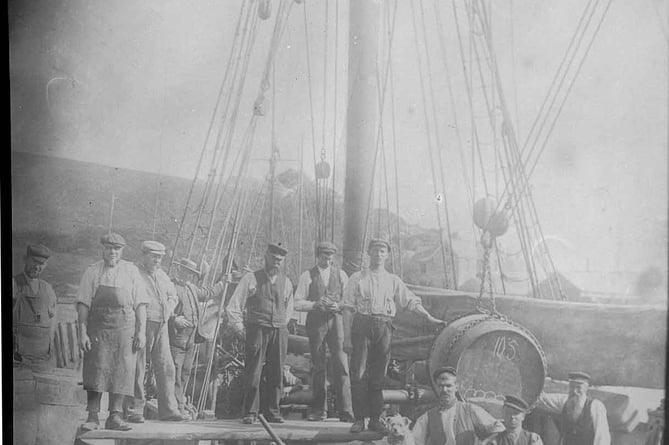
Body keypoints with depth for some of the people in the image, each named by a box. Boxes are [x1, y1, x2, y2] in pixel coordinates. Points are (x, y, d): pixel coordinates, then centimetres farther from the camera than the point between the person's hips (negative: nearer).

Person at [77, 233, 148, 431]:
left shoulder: (131, 271, 8)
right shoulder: (92, 271, 6)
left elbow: (140, 304, 6)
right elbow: (83, 303, 3)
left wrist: (141, 331, -1)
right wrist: (82, 333, -6)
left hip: (125, 328, 1)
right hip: (98, 328, -1)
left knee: (122, 372, -1)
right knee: (96, 371, -5)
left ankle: (115, 416, 6)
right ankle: (93, 417, 1)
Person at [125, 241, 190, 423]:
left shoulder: (162, 275, 17)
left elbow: (173, 296, 28)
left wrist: (167, 312, 12)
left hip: (161, 326, 7)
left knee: (166, 367, 5)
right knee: (137, 368, -2)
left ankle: (168, 409, 10)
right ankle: (134, 411, 5)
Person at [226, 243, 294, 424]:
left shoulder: (286, 282, 12)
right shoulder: (251, 279, 1)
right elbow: (233, 307, 3)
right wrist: (239, 329, -1)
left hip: (279, 332, 3)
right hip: (257, 330, -3)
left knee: (276, 374, 4)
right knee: (253, 373, -6)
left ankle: (272, 412, 14)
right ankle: (250, 413, 3)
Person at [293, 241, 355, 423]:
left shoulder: (340, 275, 12)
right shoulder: (307, 276, 7)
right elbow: (297, 303, 3)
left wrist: (338, 306, -8)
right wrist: (315, 304, -13)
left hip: (336, 320, 1)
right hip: (316, 321, 0)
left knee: (341, 365, -8)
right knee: (317, 367, 3)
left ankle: (346, 411, -7)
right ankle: (319, 410, 12)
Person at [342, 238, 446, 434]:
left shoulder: (393, 280, 15)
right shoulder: (357, 278, 7)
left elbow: (411, 301, 12)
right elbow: (347, 308, 2)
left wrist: (430, 318, 1)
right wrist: (347, 336, -5)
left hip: (384, 328, 2)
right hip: (362, 325, -2)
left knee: (378, 376, 5)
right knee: (359, 375, -4)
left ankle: (375, 419, 12)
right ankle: (359, 419, 3)